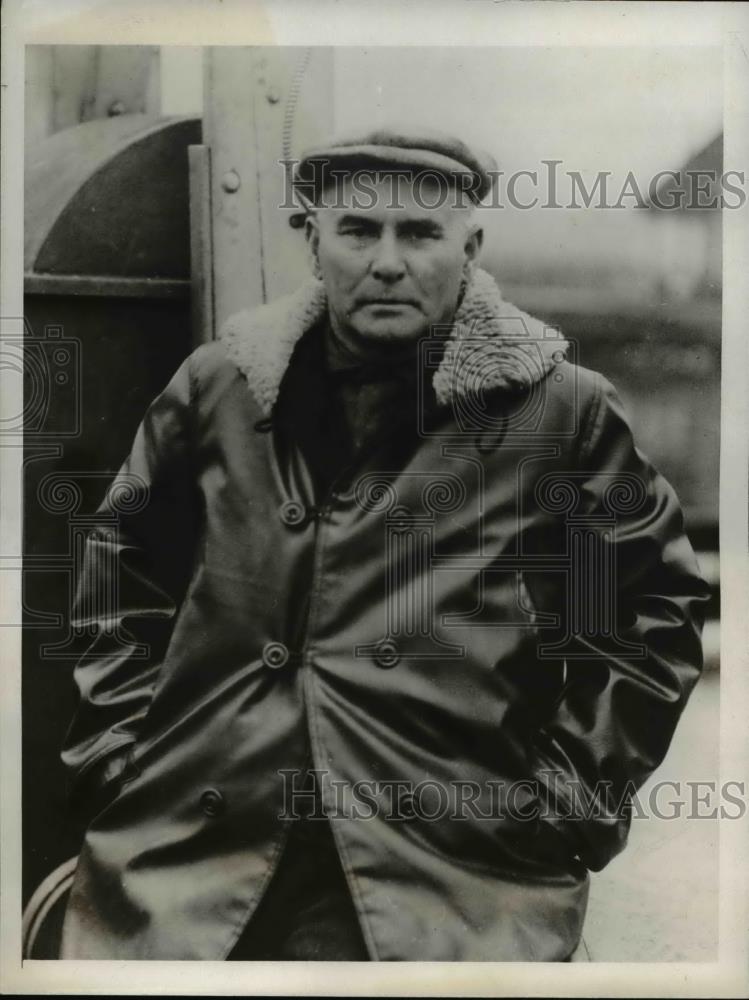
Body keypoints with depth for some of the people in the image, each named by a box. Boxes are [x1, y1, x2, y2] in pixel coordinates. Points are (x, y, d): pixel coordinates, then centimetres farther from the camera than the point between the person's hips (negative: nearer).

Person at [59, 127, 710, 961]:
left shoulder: (562, 411, -1)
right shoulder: (219, 385, 6)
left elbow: (656, 602, 7)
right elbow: (125, 563, 16)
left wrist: (572, 787, 2)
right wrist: (121, 748, 11)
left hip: (450, 876, -2)